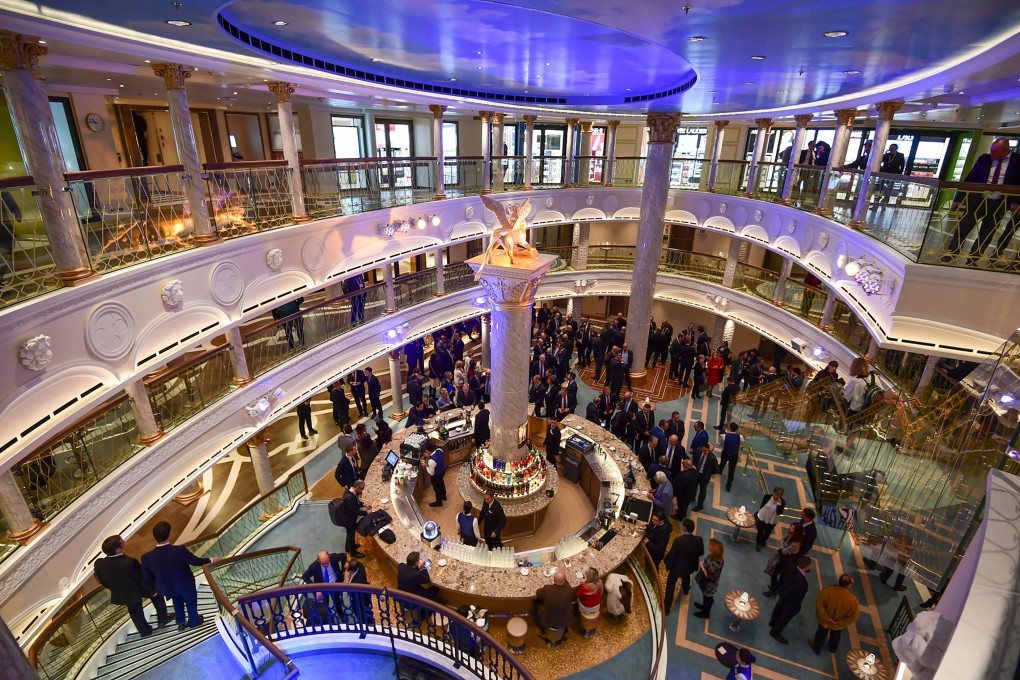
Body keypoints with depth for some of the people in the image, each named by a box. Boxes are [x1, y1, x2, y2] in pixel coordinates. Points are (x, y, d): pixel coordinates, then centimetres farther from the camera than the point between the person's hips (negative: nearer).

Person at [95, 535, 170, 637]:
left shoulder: (98, 563, -26)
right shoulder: (130, 562, -40)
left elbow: (103, 582, -5)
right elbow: (143, 578, -22)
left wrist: (116, 589, 16)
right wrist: (153, 590, -3)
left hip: (123, 594, 4)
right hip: (140, 590, -4)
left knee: (134, 611, 28)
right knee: (157, 596, 26)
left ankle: (145, 631, 45)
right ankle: (162, 619, 38)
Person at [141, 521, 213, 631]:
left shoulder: (147, 557, -28)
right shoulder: (180, 550, -38)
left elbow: (147, 578, -10)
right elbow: (195, 561, -21)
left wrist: (157, 586, 12)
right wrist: (209, 560, 0)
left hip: (169, 587, 3)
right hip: (186, 585, -3)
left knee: (177, 602, 34)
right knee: (191, 602, 27)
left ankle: (180, 622, 54)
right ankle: (194, 621, 51)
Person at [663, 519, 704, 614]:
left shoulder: (679, 540, -36)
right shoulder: (698, 539, -23)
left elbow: (671, 554, -24)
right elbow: (701, 552, -5)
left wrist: (667, 564, -6)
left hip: (677, 567, -5)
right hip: (690, 566, 5)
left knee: (670, 586, 13)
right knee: (686, 577, 38)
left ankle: (667, 608, 22)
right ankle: (686, 590, 67)